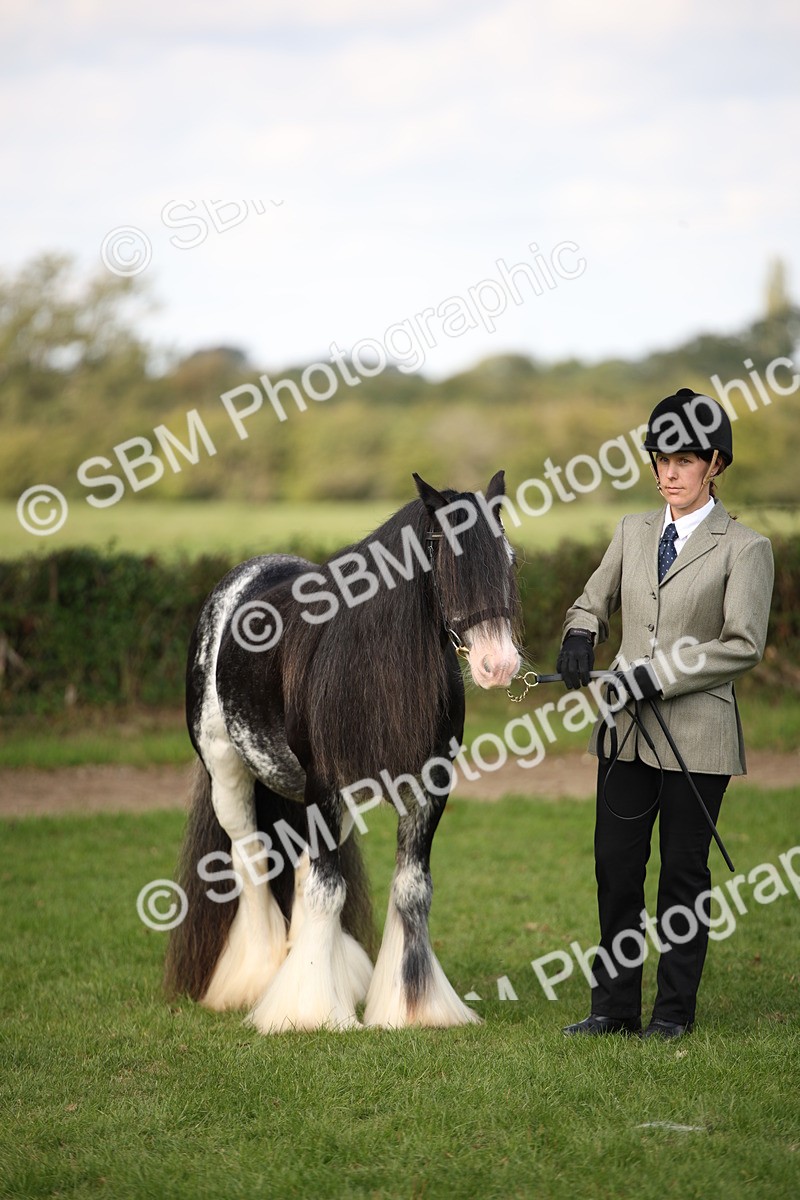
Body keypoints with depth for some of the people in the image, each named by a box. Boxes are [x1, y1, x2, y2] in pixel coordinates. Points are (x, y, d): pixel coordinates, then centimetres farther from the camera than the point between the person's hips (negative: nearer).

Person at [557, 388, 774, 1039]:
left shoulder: (745, 547, -4)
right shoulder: (632, 532, 12)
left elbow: (743, 644, -11)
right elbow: (594, 600, 23)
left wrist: (659, 675, -17)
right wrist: (581, 635, -1)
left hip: (698, 734, -4)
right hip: (627, 730, 4)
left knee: (684, 872, 4)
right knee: (616, 867, 4)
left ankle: (675, 1010, 14)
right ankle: (615, 1005, 13)